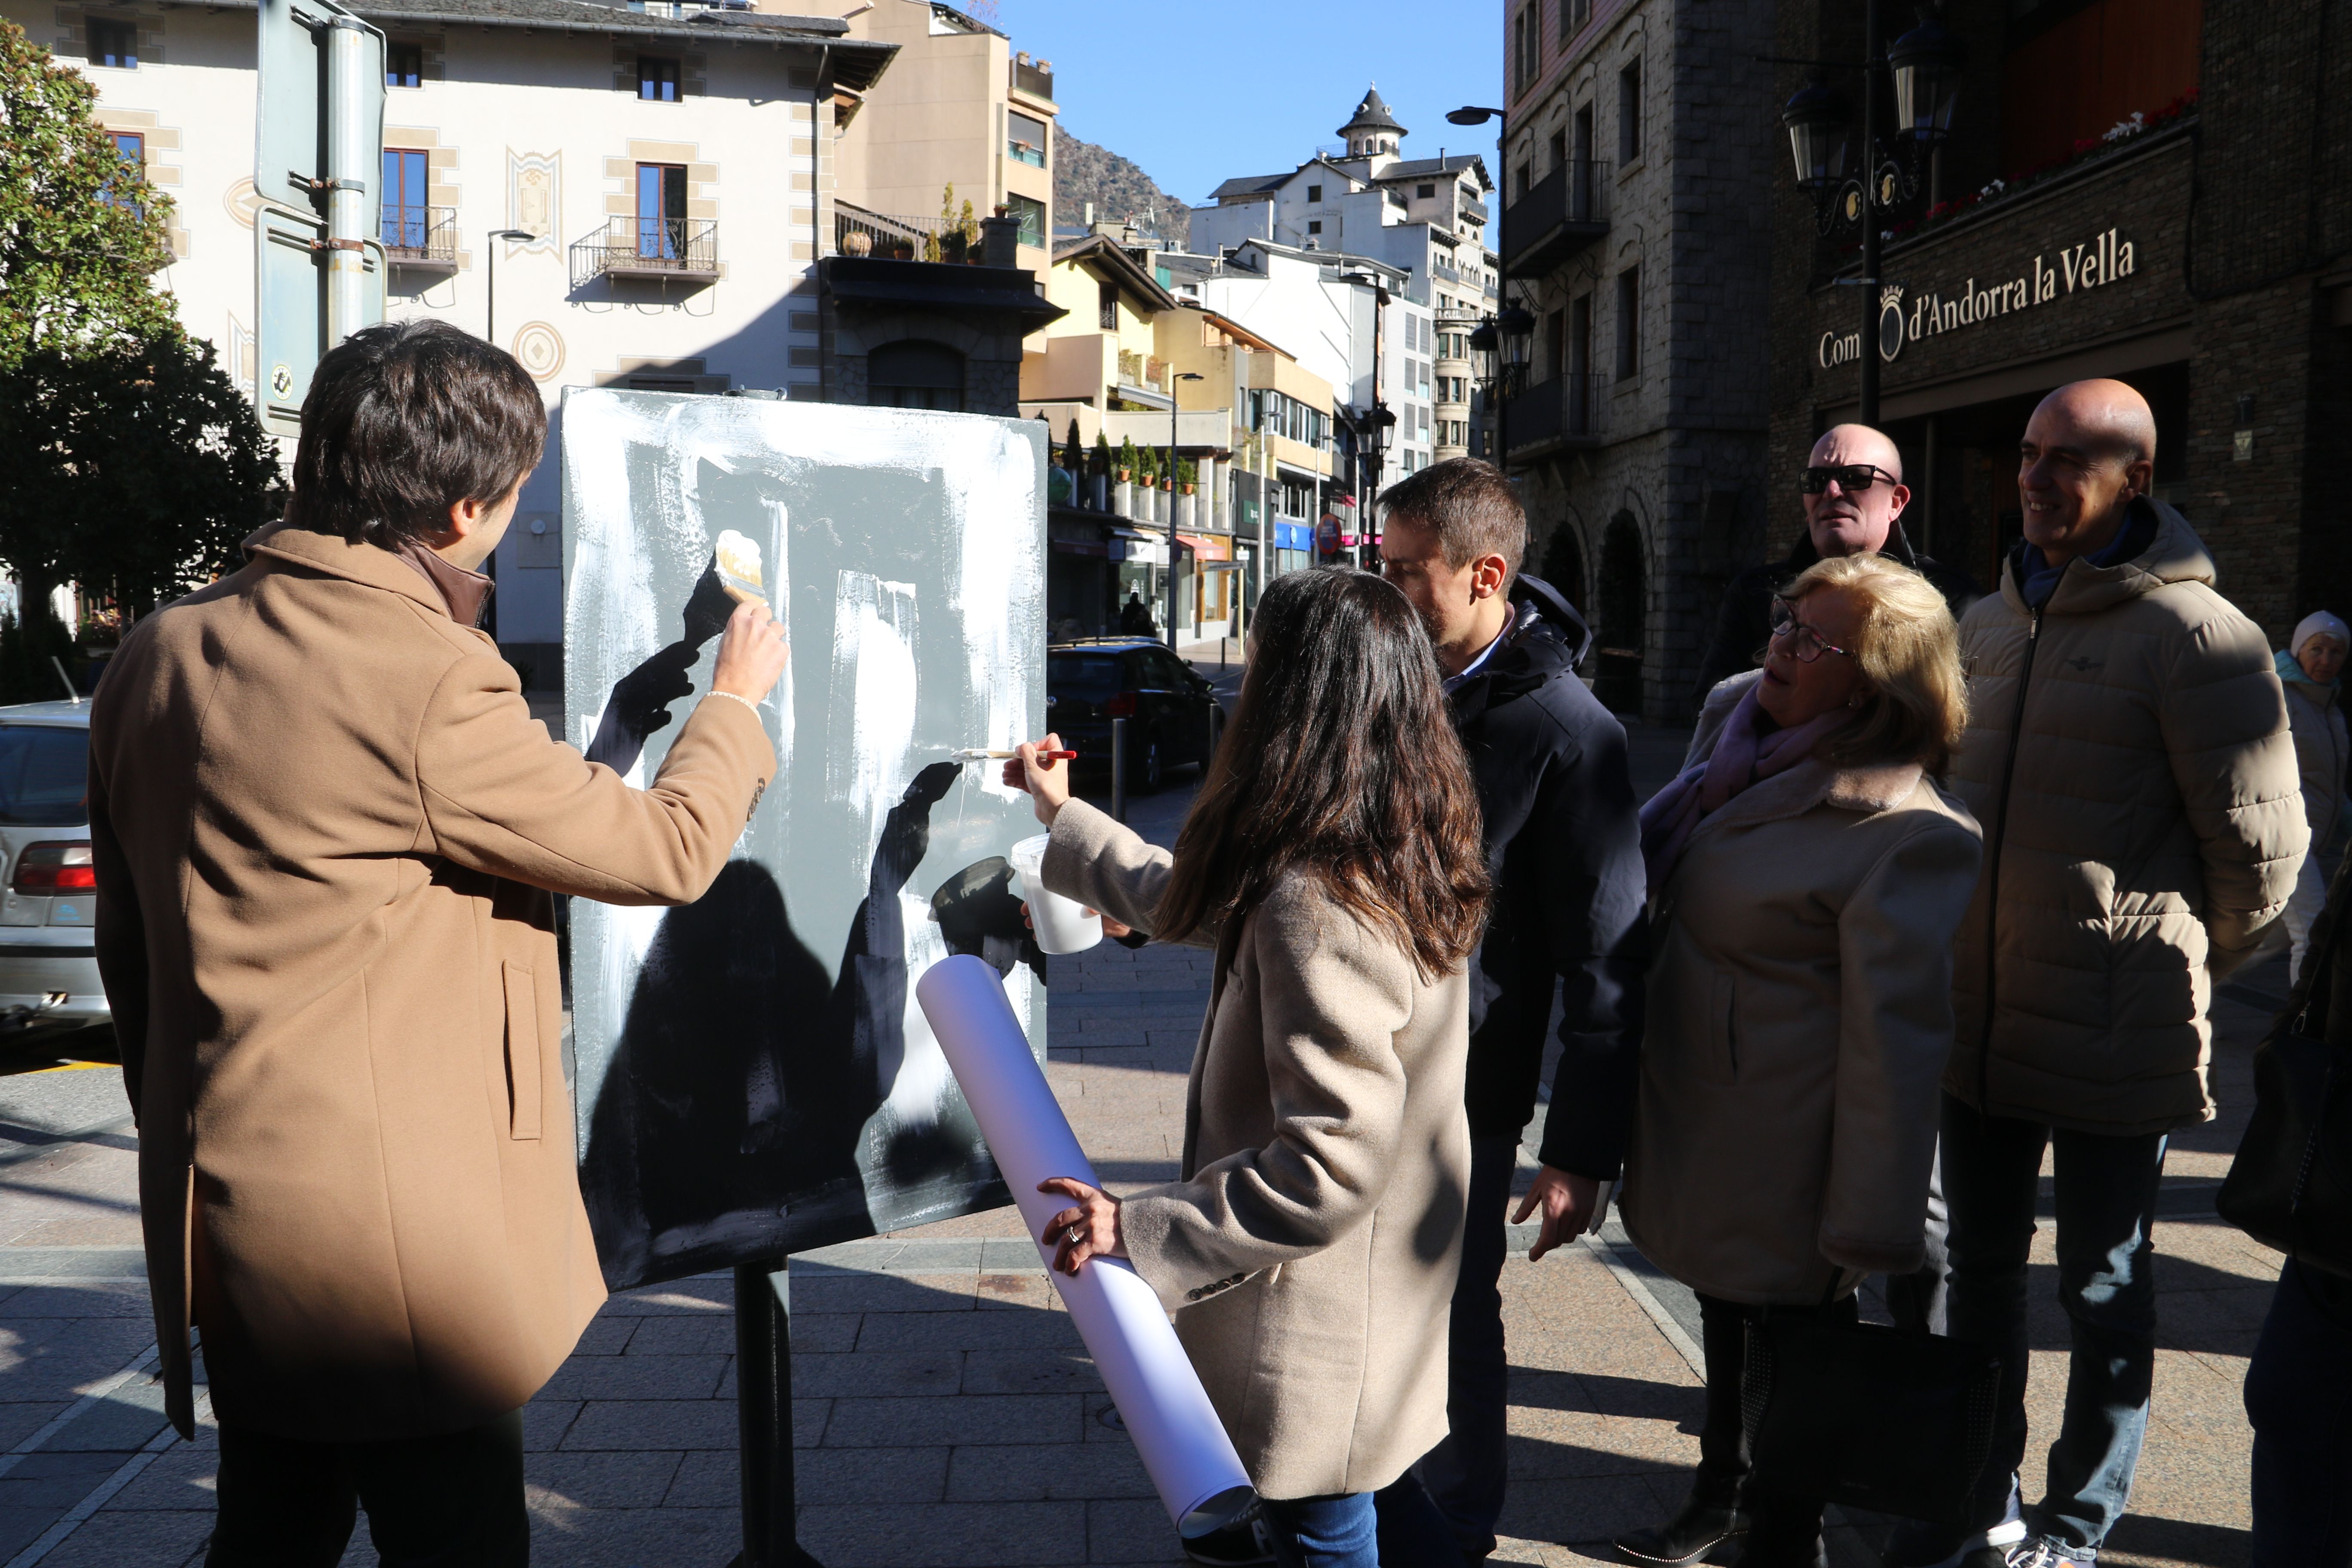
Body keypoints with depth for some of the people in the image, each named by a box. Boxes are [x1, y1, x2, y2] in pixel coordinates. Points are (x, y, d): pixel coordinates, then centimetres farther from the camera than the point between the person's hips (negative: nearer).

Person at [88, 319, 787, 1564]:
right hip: (402, 1230, -8)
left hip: (223, 1215, 8)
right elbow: (671, 848, -12)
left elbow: (130, 947, 12)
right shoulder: (430, 681, -22)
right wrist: (735, 702, 7)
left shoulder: (156, 656, 4)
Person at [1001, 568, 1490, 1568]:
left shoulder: (1315, 907, -31)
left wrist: (1143, 1229, -22)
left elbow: (1332, 1163, -31)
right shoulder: (1402, 864, 1)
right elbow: (1192, 901, 16)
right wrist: (1064, 817, 26)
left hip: (1322, 1322, -9)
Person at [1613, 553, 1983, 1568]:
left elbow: (1893, 1038, -24)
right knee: (1723, 1318, 26)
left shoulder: (1909, 835, -25)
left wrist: (1868, 1236, -20)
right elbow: (1648, 849, 18)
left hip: (1783, 1162, -8)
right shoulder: (1733, 718, 0)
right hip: (1696, 1111, 8)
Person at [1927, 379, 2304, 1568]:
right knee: (1982, 1271, 17)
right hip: (1977, 1020, 7)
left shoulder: (2193, 633, -13)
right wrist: (1966, 958, 16)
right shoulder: (1988, 623, 9)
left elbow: (2261, 853, -11)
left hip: (2112, 1038, -6)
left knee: (2105, 1290, 10)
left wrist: (2176, 968, 2)